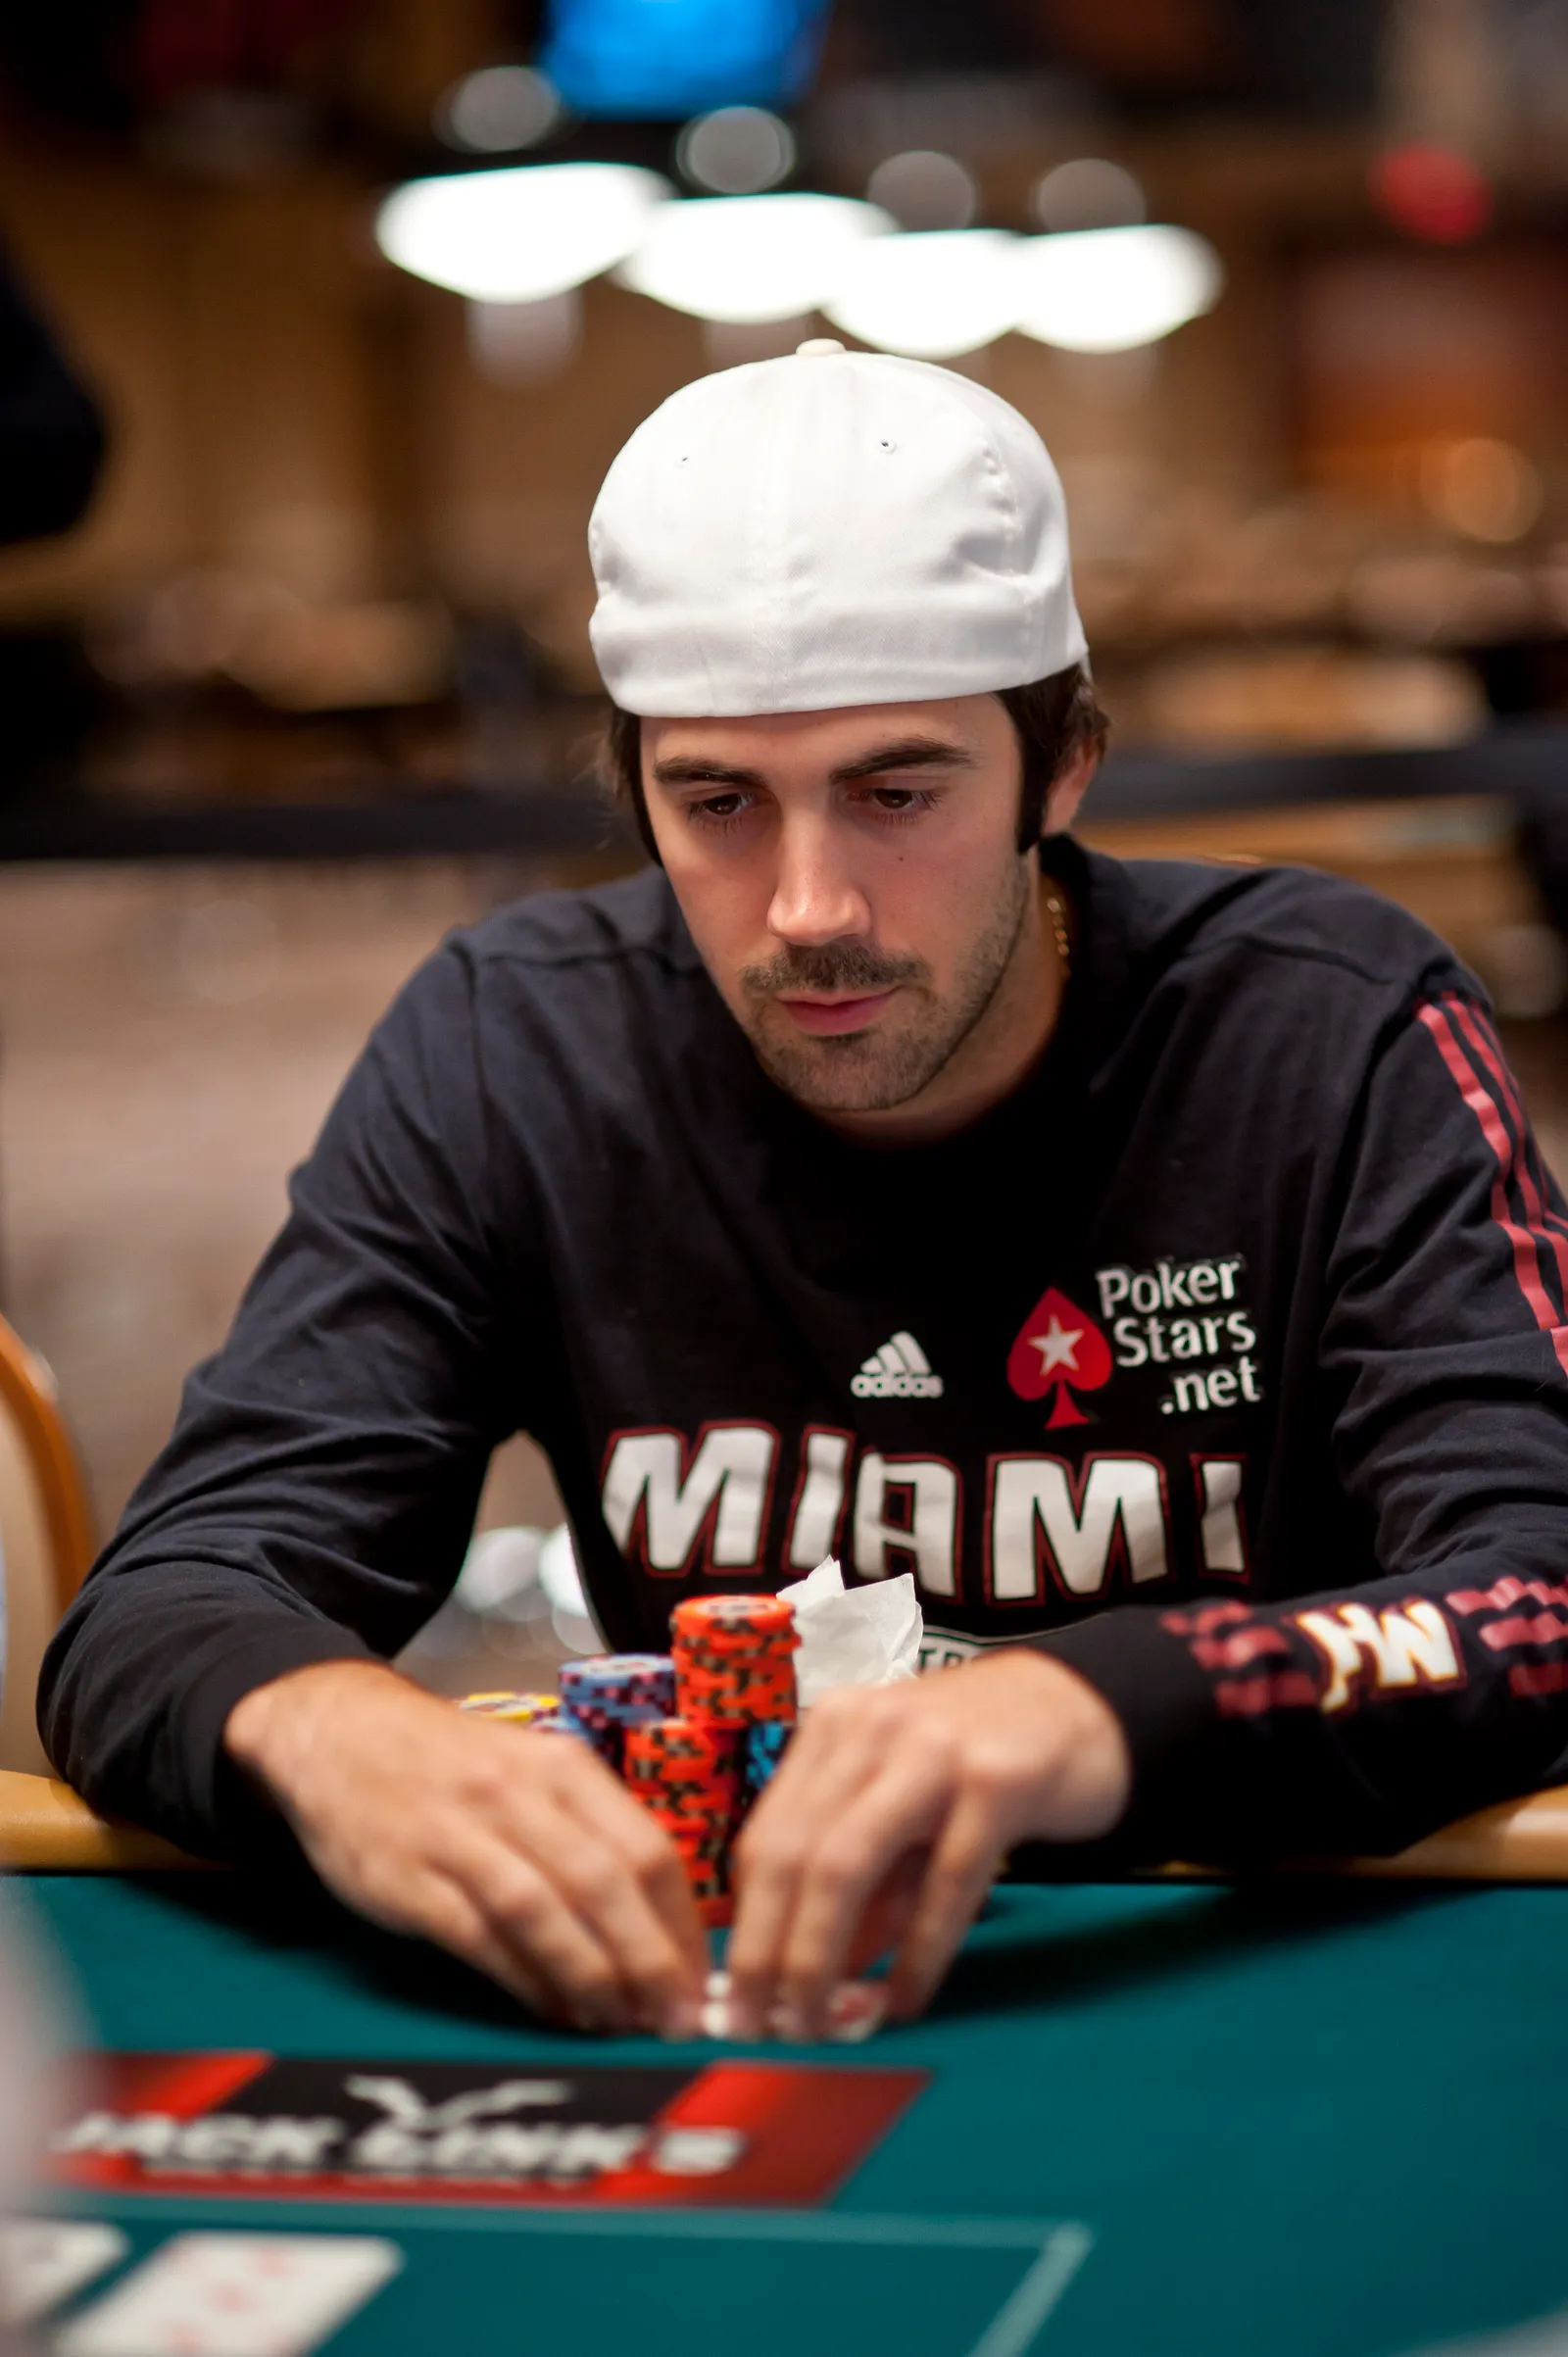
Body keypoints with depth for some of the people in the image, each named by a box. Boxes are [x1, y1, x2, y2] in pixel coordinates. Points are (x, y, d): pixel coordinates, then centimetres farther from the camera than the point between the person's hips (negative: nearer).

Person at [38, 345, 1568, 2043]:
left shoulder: (1334, 1036, -9)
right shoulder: (512, 1054, -4)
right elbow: (157, 1615, -10)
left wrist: (1101, 1712, -41)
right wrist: (329, 1729, -35)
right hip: (698, 2004, 2)